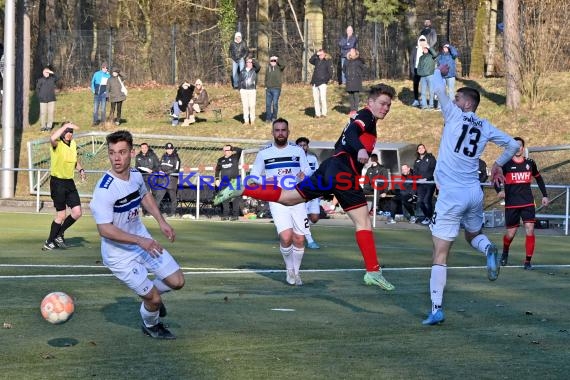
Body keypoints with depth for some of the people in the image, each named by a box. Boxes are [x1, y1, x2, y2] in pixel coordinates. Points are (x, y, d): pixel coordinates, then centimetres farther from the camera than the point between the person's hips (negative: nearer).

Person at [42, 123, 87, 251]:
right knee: (61, 215, -2)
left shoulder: (73, 144, 9)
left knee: (77, 212, 1)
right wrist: (66, 125, -35)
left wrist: (80, 170, 7)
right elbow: (52, 138, -40)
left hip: (70, 182, 7)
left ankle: (59, 234, 21)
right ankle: (49, 242, 15)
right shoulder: (57, 144, -13)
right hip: (58, 182, -7)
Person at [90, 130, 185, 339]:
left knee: (177, 281, 5)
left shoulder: (136, 175, -6)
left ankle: (150, 295, 38)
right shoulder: (104, 189, -30)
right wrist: (140, 241, -34)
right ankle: (151, 326, 31)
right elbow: (104, 229, -32)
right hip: (119, 254, -7)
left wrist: (161, 221, 10)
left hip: (143, 240, 7)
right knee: (154, 299, -3)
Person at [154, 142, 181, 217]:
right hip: (162, 179, 5)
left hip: (171, 179, -5)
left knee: (172, 196, 4)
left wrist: (168, 172, -21)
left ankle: (172, 211, 13)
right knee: (158, 195, -1)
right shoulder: (163, 156, 16)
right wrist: (160, 171, 2)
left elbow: (176, 169, -10)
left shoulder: (176, 158, -3)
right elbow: (160, 165, 24)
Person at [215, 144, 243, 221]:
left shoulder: (235, 157, 1)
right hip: (224, 182, 4)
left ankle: (235, 215, -3)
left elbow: (240, 151, -13)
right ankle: (225, 215, 7)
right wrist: (217, 179, 11)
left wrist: (232, 148, -7)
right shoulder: (221, 160, 14)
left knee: (235, 199, -6)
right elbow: (217, 170, 20)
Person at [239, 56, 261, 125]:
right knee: (245, 106, 1)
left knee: (252, 106, -6)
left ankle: (252, 120, 1)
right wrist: (240, 91, 5)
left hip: (252, 91, -2)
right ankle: (246, 121, 5)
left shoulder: (254, 70, 6)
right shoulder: (242, 72, 12)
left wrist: (253, 60, -6)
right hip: (244, 91, 2)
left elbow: (259, 67, -15)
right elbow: (240, 81, 13)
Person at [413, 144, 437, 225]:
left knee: (427, 200, -14)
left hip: (430, 182, -5)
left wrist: (427, 178, -15)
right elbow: (415, 172, 13)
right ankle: (426, 216, 15)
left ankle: (430, 217, 0)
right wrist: (418, 179, -8)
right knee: (420, 201, -4)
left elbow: (434, 169, -6)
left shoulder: (430, 158, 3)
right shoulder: (417, 161, 17)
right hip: (421, 184, 5)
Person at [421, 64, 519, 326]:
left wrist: (439, 71, 17)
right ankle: (488, 249, -6)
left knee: (440, 253, -2)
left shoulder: (455, 116, -2)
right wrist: (498, 165, 29)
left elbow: (439, 89, -3)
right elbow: (512, 144, 14)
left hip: (452, 194, -5)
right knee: (474, 235, 29)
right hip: (475, 193, 5)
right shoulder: (485, 127, 10)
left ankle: (436, 309, -8)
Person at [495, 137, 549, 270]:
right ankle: (505, 253, 37)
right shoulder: (506, 164, -4)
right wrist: (499, 190, -19)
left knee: (530, 230, -11)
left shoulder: (530, 163, 5)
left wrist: (544, 195, 16)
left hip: (528, 203, 2)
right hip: (511, 204, -1)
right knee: (511, 233, 5)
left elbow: (539, 178, 20)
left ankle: (528, 261, -3)